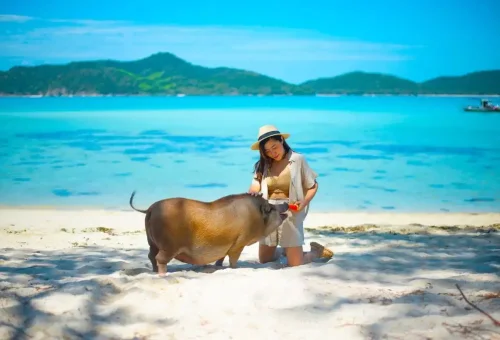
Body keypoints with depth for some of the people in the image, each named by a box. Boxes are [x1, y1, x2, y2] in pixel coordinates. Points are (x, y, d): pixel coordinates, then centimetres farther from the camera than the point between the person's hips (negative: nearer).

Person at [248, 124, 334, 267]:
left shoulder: (298, 160, -4)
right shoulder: (263, 165, 4)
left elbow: (313, 186, 1)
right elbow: (254, 188, 1)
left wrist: (304, 203, -17)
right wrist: (253, 193, -24)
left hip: (290, 214, -4)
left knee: (295, 264, -4)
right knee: (264, 260, 11)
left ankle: (317, 251, 26)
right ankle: (287, 250, 39)